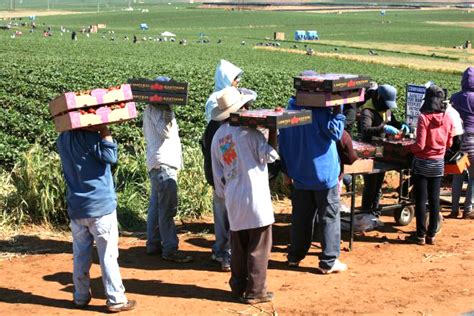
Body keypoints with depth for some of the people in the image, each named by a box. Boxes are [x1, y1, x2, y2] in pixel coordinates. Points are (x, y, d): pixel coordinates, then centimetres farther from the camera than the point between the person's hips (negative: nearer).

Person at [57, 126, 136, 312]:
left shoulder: (63, 139, 7)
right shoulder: (88, 136, -15)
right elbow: (110, 157, -19)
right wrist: (104, 130, -14)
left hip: (76, 207, 6)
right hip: (100, 205, -6)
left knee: (80, 255, 13)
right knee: (108, 255, 0)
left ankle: (81, 297, 21)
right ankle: (116, 299, 5)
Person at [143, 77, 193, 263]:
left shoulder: (151, 109, 18)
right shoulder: (156, 109, -12)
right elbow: (166, 131, -23)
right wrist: (168, 111, -18)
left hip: (159, 164, 11)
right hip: (163, 164, -11)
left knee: (156, 207, 13)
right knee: (167, 209, -9)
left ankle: (153, 245, 20)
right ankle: (170, 250, -6)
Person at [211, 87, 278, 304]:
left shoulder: (217, 137, 9)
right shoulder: (248, 131, -12)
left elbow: (217, 173, 14)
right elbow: (269, 156, -13)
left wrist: (223, 194, 23)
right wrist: (272, 132, -7)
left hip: (233, 199, 6)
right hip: (255, 196, -6)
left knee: (238, 246, 15)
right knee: (258, 247, 2)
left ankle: (238, 286, 22)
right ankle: (255, 291, 5)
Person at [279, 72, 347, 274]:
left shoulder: (291, 110, 4)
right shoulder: (321, 110, -15)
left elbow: (283, 142, 9)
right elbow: (335, 133, -14)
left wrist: (286, 169, 16)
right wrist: (338, 111, -12)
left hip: (299, 174, 5)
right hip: (323, 173, -5)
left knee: (300, 216, 15)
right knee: (329, 216, 4)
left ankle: (295, 256, 22)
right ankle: (329, 261, 5)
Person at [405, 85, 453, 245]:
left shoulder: (424, 117, -17)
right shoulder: (447, 118, -3)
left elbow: (420, 145, -18)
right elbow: (449, 143, 7)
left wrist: (407, 147, -1)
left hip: (422, 163, -4)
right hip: (439, 163, 5)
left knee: (421, 200, 3)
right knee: (434, 199, 10)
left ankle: (421, 235, 7)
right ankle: (432, 234, 16)